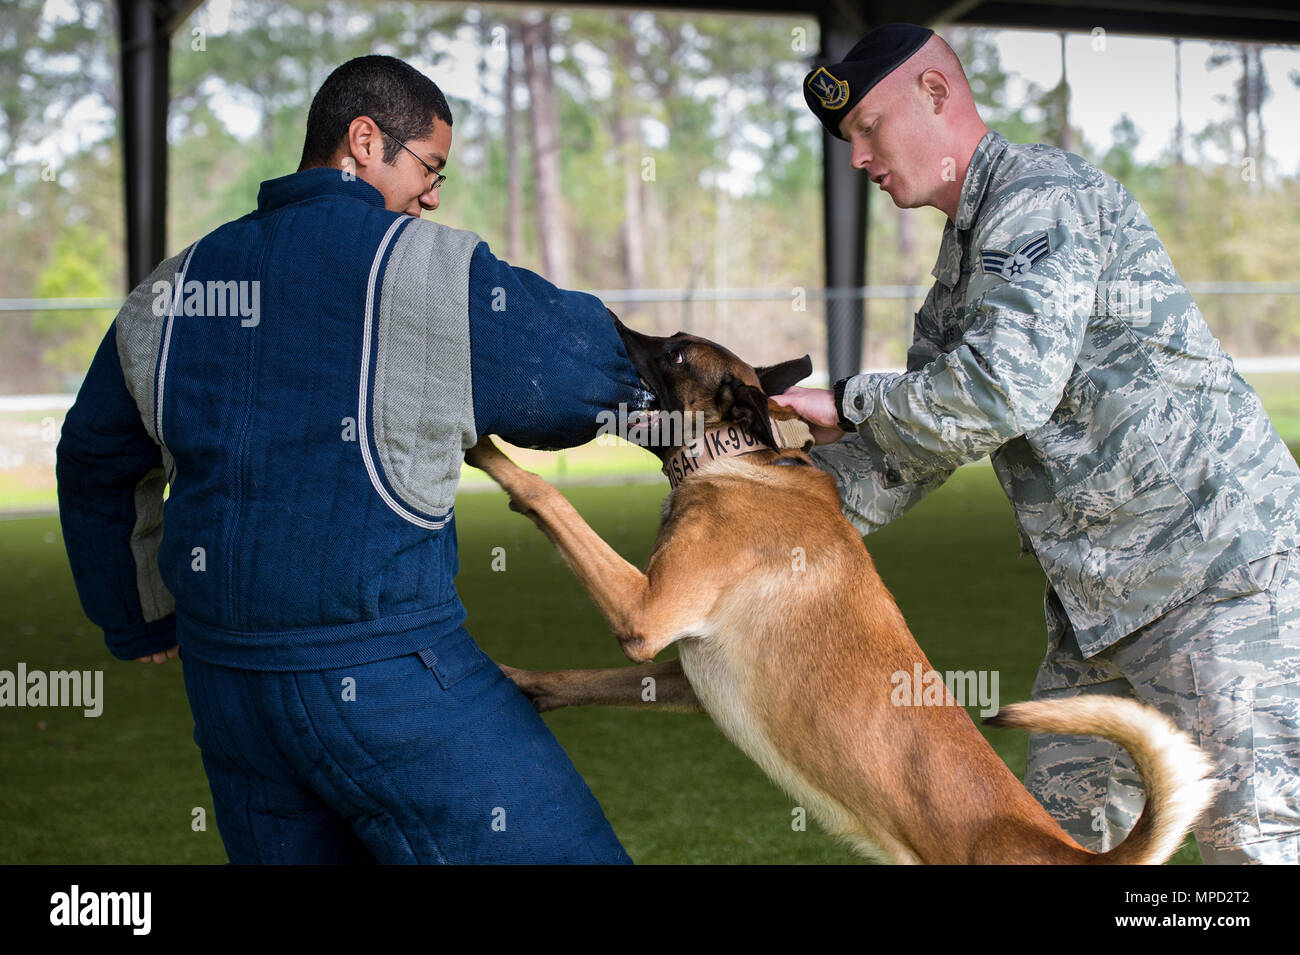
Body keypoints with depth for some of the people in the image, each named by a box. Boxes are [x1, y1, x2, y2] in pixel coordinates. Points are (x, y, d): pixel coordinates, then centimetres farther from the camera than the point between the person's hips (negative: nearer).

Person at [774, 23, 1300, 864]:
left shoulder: (1043, 196, -12)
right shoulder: (964, 260, 19)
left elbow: (1000, 390, -26)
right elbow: (901, 453, 20)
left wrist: (848, 404, -12)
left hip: (1219, 571, -10)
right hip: (1102, 597, 10)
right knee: (1063, 831, 12)